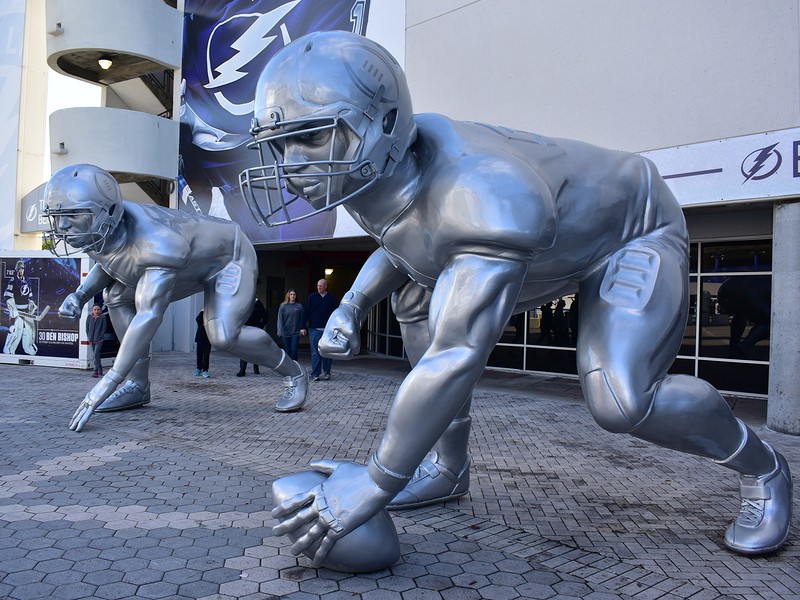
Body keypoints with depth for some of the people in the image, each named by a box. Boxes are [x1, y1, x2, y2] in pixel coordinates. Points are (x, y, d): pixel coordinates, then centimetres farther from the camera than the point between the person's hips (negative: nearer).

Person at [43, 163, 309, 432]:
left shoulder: (156, 244, -41)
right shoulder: (97, 227, -15)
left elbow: (150, 315, -46)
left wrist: (108, 382, -47)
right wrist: (79, 296, -13)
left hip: (228, 257, -9)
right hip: (189, 266, 9)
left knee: (223, 337, -27)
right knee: (118, 296, -4)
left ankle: (292, 373, -3)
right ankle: (138, 384, 2)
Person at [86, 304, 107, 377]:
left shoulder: (103, 317, -6)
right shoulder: (89, 316, 2)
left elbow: (104, 328, -3)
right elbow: (87, 327, 9)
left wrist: (100, 337, -8)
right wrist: (89, 337, 5)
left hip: (99, 339, -4)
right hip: (91, 340, 4)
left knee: (96, 354, -12)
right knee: (94, 355, 9)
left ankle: (96, 371, -5)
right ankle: (100, 371, 17)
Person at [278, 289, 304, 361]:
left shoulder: (299, 306, 3)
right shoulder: (283, 306, 3)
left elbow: (302, 319, 4)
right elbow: (280, 319, 1)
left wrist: (302, 328, -5)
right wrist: (280, 331, -6)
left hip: (295, 332, -1)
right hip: (286, 332, 1)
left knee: (294, 350, -6)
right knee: (287, 350, 7)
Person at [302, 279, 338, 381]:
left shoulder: (332, 298, 5)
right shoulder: (312, 297, 5)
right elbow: (306, 312, 4)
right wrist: (303, 327, -2)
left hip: (328, 330, 0)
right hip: (314, 330, 0)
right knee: (315, 353, 0)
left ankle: (327, 372, 20)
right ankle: (315, 374, 3)